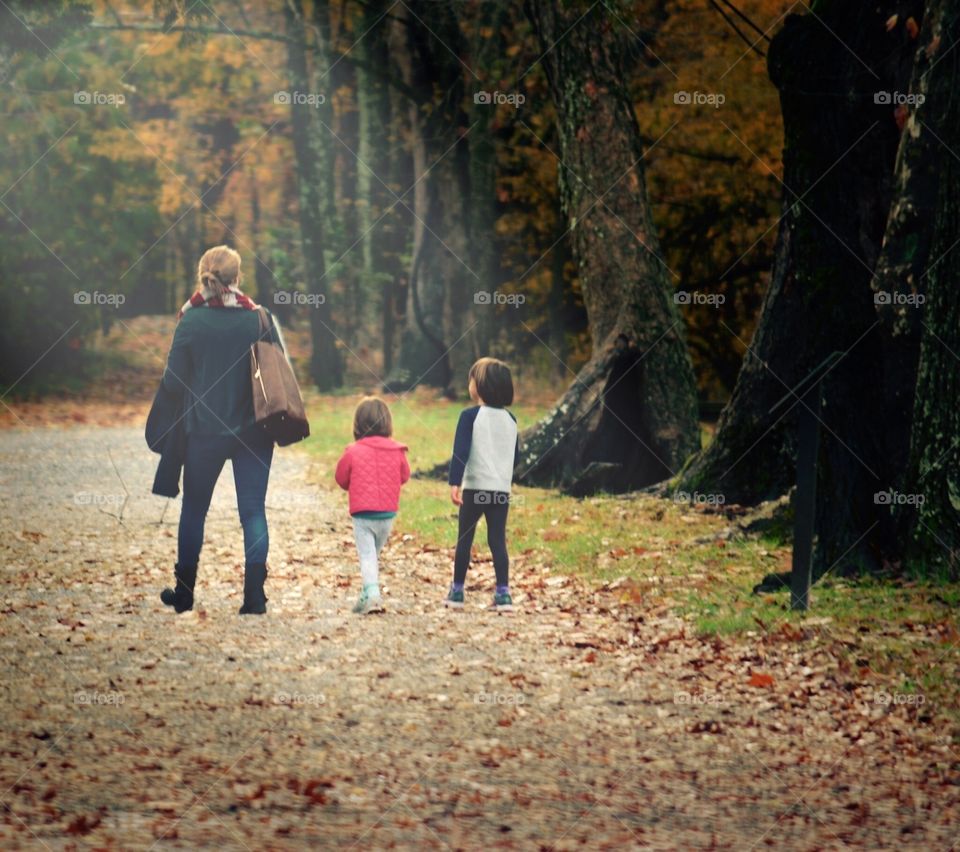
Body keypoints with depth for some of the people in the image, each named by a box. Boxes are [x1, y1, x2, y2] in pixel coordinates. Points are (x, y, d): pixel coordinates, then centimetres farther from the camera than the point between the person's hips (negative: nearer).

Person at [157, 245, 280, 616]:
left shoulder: (191, 321, -10)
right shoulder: (260, 320, -7)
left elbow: (172, 381, -6)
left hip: (204, 430, 0)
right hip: (254, 431, 1)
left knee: (194, 509, 15)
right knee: (253, 510, 4)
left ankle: (184, 592, 23)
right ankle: (254, 595, -5)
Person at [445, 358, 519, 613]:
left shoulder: (470, 416, -7)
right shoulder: (510, 420, 9)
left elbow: (460, 451, -14)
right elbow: (516, 456, 16)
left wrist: (454, 483, -15)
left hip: (474, 488, -4)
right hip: (502, 490, 4)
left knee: (464, 539, 6)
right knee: (498, 541, 4)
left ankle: (457, 592, 11)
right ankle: (503, 594, -4)